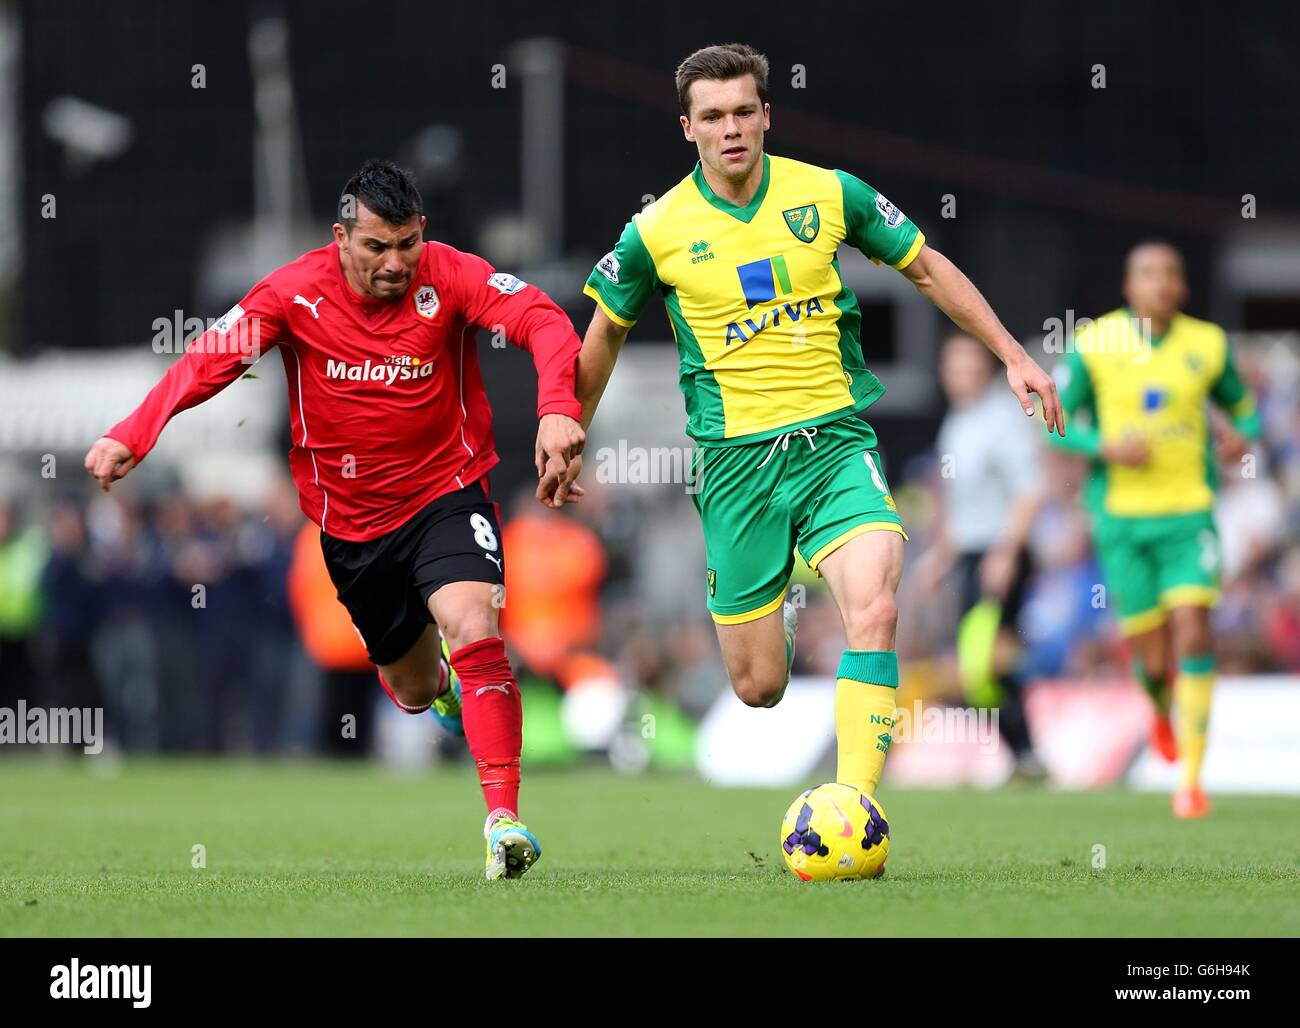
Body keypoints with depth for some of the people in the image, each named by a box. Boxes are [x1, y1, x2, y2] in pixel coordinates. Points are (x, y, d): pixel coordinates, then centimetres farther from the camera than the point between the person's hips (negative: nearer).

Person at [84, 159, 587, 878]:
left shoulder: (448, 277, -15)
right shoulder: (296, 293, -12)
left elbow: (541, 319, -26)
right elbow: (206, 360, -16)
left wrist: (557, 408, -45)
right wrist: (130, 437, -30)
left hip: (447, 489, -2)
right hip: (351, 517, 2)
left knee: (472, 626, -28)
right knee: (413, 689, 14)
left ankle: (503, 817, -27)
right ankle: (438, 679, 55)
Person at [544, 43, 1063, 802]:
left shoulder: (829, 195, -1)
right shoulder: (658, 232, -2)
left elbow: (929, 269, 13)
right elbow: (607, 334, 15)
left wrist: (1013, 357, 11)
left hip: (835, 440, 0)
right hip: (735, 458, 0)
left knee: (873, 609, -28)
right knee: (759, 688, 1)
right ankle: (754, 608, 39)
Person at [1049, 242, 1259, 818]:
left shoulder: (1207, 345, 2)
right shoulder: (1093, 344, -3)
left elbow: (1242, 405, 17)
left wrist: (1241, 435, -7)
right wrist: (1107, 447, -17)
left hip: (1189, 515, 0)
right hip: (1122, 516, 0)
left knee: (1193, 633, -17)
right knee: (1152, 657, 1)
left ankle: (1191, 779, -10)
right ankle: (1164, 709, 40)